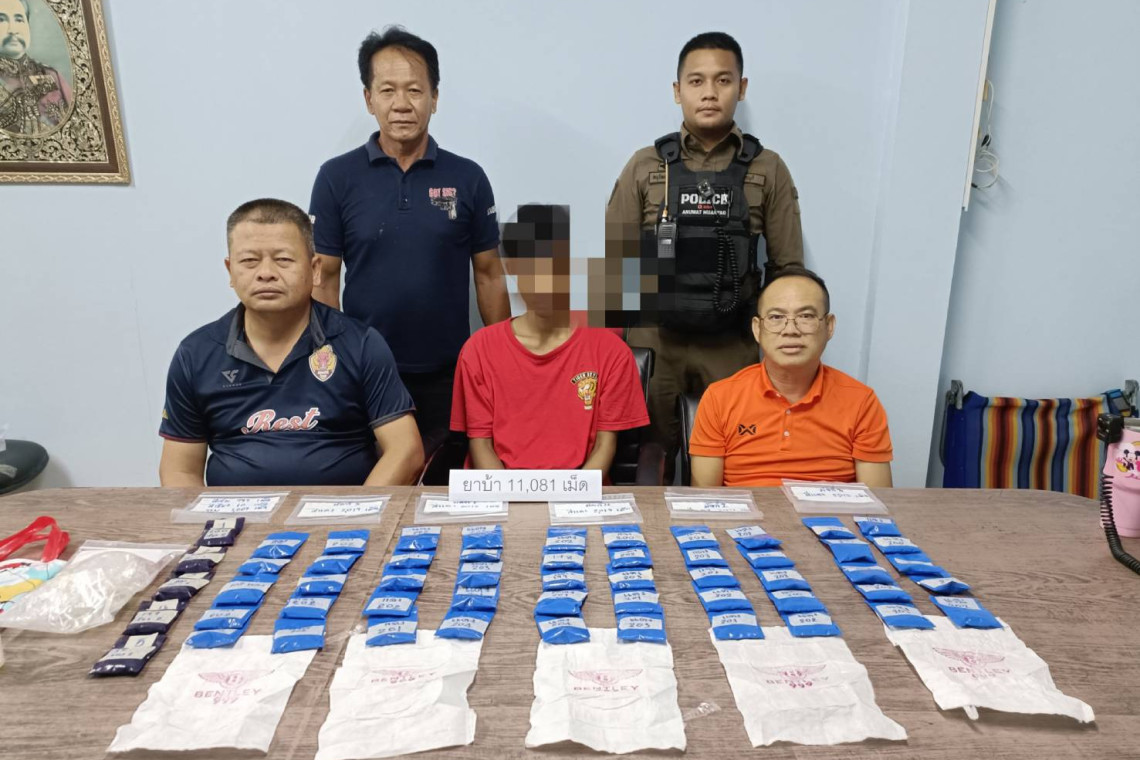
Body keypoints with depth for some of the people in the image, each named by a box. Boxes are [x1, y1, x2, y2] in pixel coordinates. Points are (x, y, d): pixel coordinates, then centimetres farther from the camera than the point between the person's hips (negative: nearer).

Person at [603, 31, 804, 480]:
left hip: (733, 346, 1)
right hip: (653, 341, 0)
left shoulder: (769, 170, 2)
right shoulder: (645, 166, 1)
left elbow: (788, 267, 5)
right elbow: (615, 262, 2)